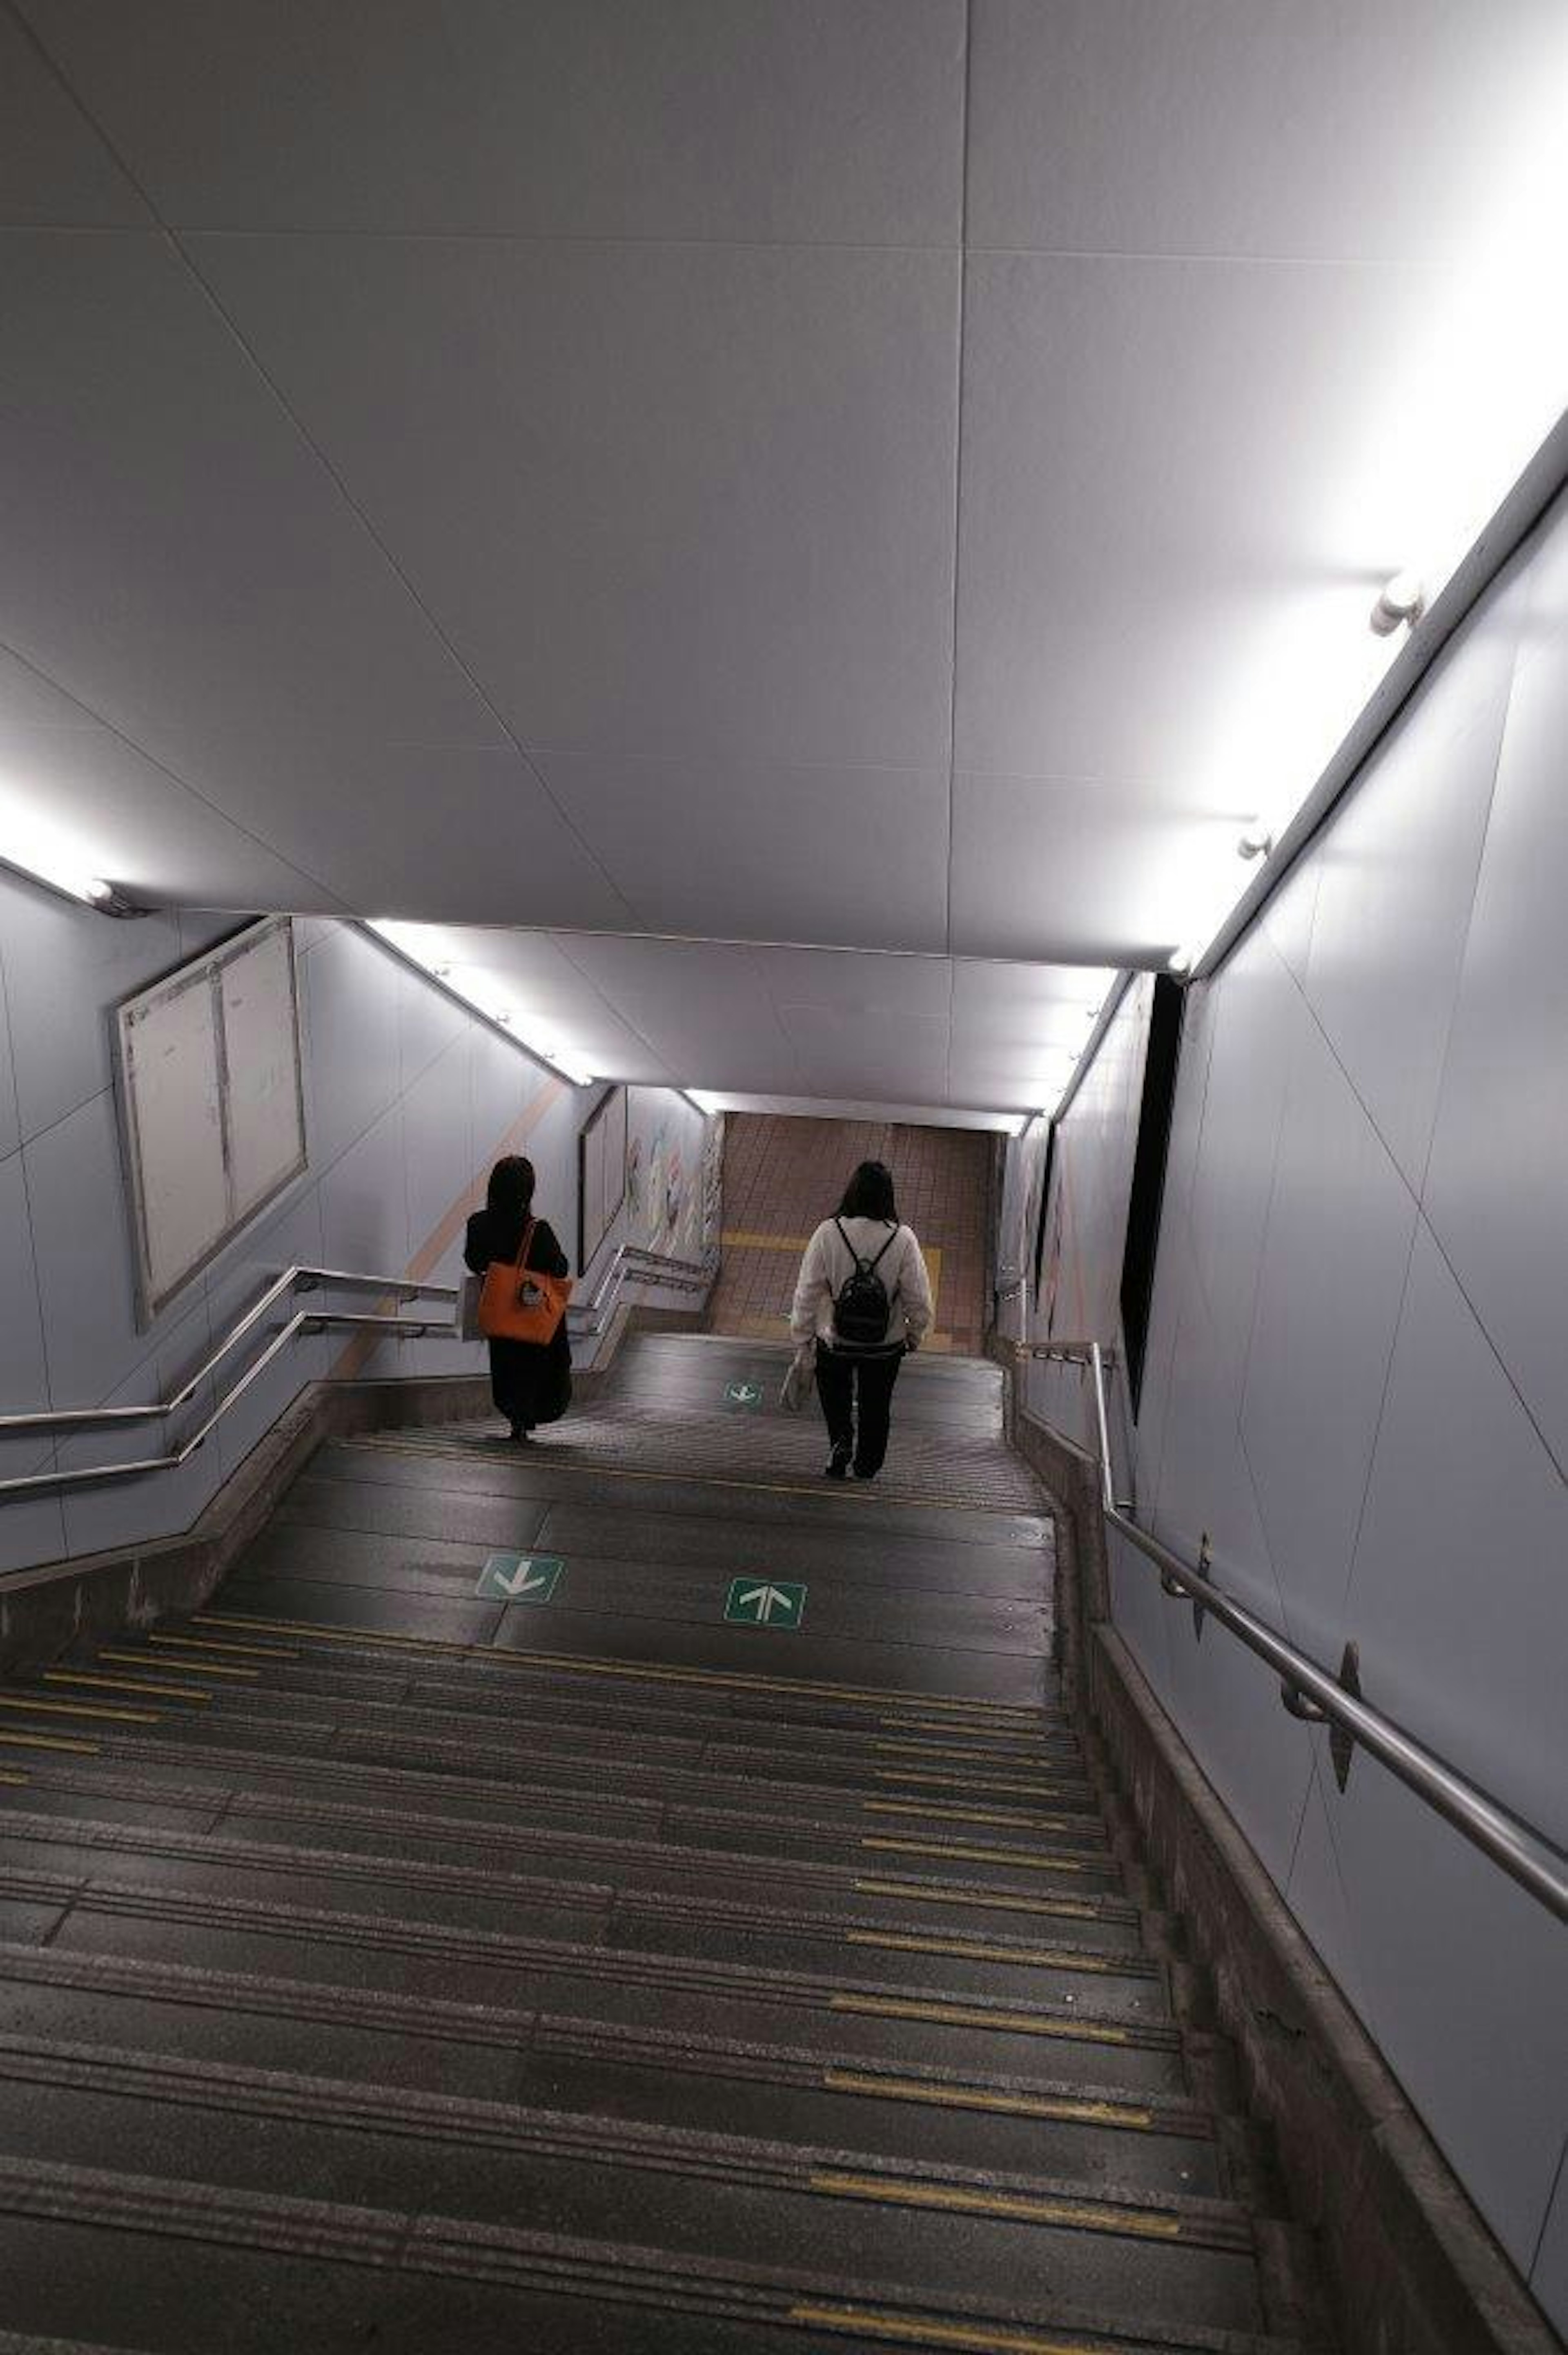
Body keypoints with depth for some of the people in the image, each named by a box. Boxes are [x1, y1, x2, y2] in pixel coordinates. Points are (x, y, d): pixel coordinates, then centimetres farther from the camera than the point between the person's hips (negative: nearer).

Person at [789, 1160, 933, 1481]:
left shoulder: (828, 1234, -18)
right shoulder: (902, 1240, -18)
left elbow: (807, 1295, -13)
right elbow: (920, 1301, -11)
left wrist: (802, 1345, 0)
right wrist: (914, 1334, 9)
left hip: (834, 1343, -1)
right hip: (886, 1346, 1)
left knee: (833, 1388, 26)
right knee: (876, 1406, 23)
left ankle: (841, 1440, 5)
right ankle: (867, 1467, 35)